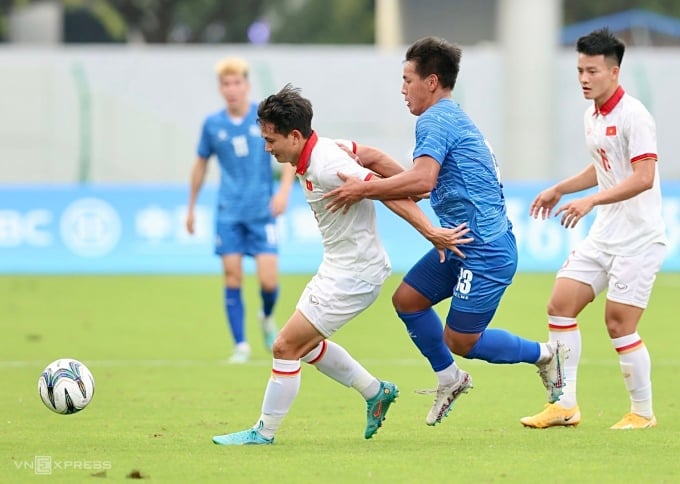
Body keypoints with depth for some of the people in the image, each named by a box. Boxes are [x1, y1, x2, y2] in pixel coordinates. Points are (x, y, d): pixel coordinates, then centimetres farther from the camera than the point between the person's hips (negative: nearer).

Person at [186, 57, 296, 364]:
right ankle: (240, 346, 2)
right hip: (228, 212, 2)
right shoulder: (213, 125, 4)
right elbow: (201, 164, 17)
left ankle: (267, 318, 24)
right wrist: (191, 207, 20)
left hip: (262, 211, -1)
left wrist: (284, 191, -14)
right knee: (232, 278, -6)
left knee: (268, 281, -9)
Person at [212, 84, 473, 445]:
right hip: (337, 267, 10)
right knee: (305, 344, 23)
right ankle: (376, 392, 32)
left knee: (286, 346, -6)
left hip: (353, 275, -10)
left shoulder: (326, 167, -26)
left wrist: (430, 232, -30)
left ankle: (264, 432, 6)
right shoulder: (317, 153, 3)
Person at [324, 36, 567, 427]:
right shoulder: (453, 118, 18)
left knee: (460, 341, -3)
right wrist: (377, 162, 14)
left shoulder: (436, 120, -15)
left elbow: (422, 180, -32)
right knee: (407, 299, 9)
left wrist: (364, 189, -28)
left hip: (486, 249, -10)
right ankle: (449, 379, 22)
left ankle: (544, 354, 13)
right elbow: (425, 182, 21)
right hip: (462, 244, 10)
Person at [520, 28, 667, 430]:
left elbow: (643, 178, -27)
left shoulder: (633, 115, -17)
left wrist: (591, 201, -34)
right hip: (603, 236, 9)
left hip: (638, 239, -9)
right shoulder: (592, 116, 11)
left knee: (619, 325, -9)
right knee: (561, 305, 2)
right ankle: (566, 405, 7)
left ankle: (643, 413, 7)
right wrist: (560, 189, 26)